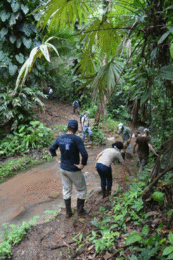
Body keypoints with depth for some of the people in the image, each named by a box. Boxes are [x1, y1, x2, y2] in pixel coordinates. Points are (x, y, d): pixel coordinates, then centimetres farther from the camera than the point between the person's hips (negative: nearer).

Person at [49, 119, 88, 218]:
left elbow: (51, 149, 9)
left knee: (66, 190, 20)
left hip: (63, 168, 6)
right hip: (74, 170, -6)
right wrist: (82, 165, -15)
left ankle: (68, 212, 32)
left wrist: (57, 160, 10)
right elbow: (84, 154, -29)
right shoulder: (77, 139, -21)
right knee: (82, 190, 17)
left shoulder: (60, 138, -3)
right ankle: (80, 210, 29)